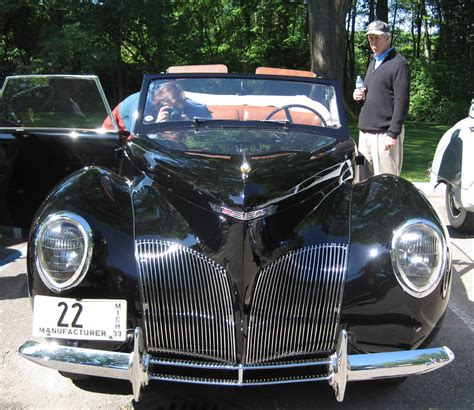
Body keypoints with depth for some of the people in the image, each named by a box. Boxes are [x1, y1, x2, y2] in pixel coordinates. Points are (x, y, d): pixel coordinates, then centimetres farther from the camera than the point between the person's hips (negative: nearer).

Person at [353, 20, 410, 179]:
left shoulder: (399, 63, -6)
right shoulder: (373, 63, 20)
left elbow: (401, 102, -12)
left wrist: (393, 134, -18)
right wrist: (359, 96, 6)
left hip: (385, 134, -8)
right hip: (365, 132, 8)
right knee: (364, 181, 8)